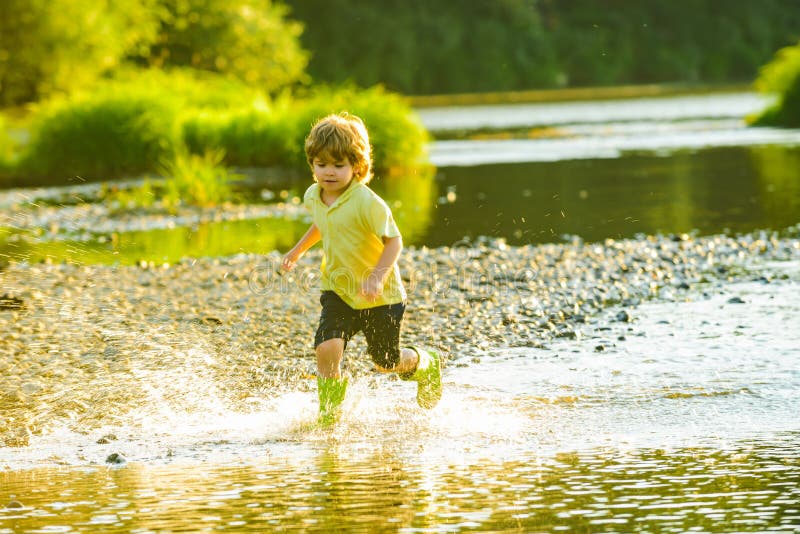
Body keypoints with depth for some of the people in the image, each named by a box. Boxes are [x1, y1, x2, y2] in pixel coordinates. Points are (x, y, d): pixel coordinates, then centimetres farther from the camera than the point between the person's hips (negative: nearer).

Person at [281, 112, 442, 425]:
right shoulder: (313, 197, -4)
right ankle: (329, 414, -1)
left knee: (385, 362, 13)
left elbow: (394, 241, -23)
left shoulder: (368, 203, -26)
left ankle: (425, 365, 48)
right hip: (338, 292, 4)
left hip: (380, 296, -4)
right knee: (327, 348, -21)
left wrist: (377, 276, -35)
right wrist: (298, 251, 24)